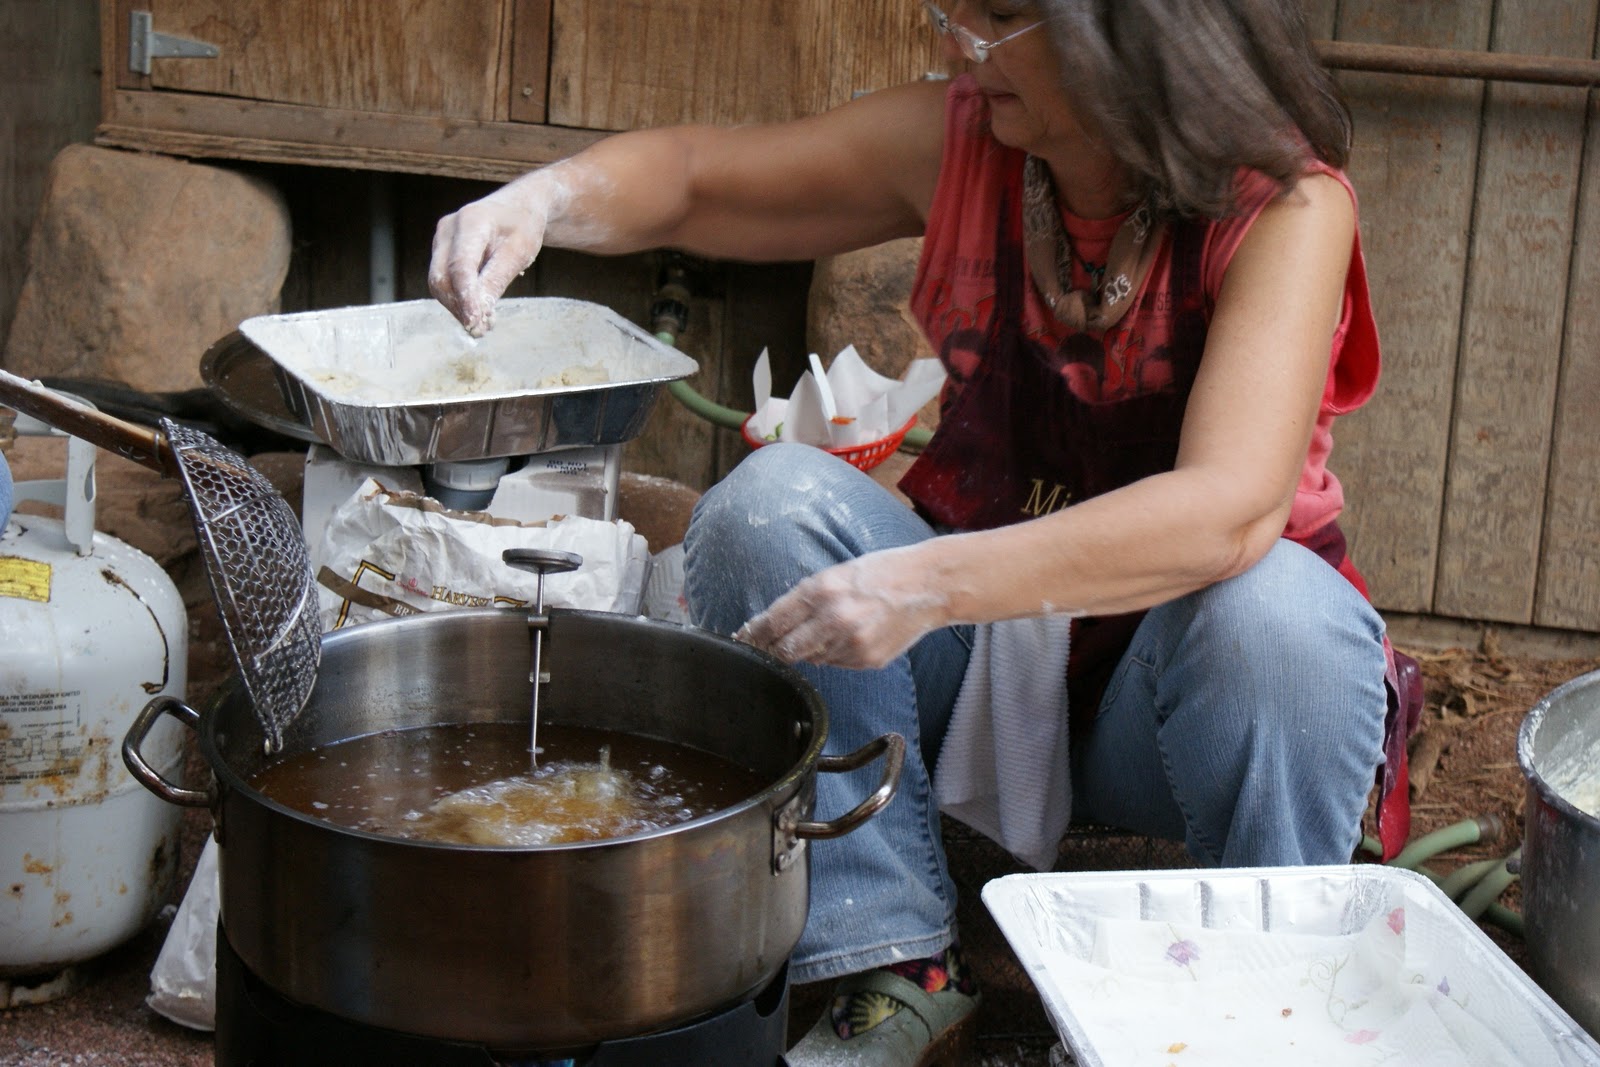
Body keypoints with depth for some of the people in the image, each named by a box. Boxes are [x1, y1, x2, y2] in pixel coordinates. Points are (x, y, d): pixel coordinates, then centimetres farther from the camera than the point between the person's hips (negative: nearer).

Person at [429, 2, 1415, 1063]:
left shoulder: (1287, 205, -19)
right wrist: (544, 198, -18)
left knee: (1271, 610, -36)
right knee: (771, 498, -21)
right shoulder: (958, 141, -6)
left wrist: (931, 583, -44)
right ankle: (899, 974, -16)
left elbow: (1232, 510, -34)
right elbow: (694, 174, 6)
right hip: (980, 652, 4)